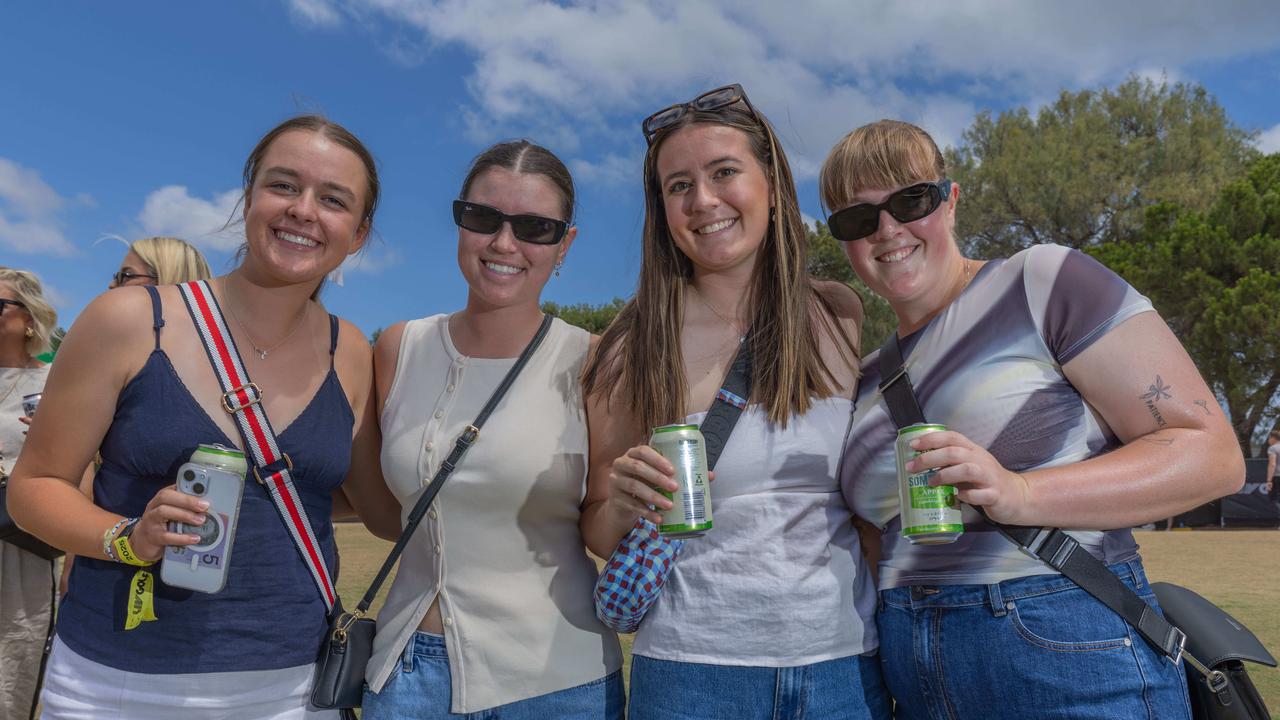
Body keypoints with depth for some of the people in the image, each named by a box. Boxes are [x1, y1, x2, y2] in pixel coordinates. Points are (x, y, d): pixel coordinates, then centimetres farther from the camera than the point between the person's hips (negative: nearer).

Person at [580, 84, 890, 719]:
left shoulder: (839, 317, -2)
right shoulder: (638, 348, -7)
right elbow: (600, 537, 0)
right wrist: (622, 505, -21)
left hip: (846, 666, 2)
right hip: (692, 669, -1)